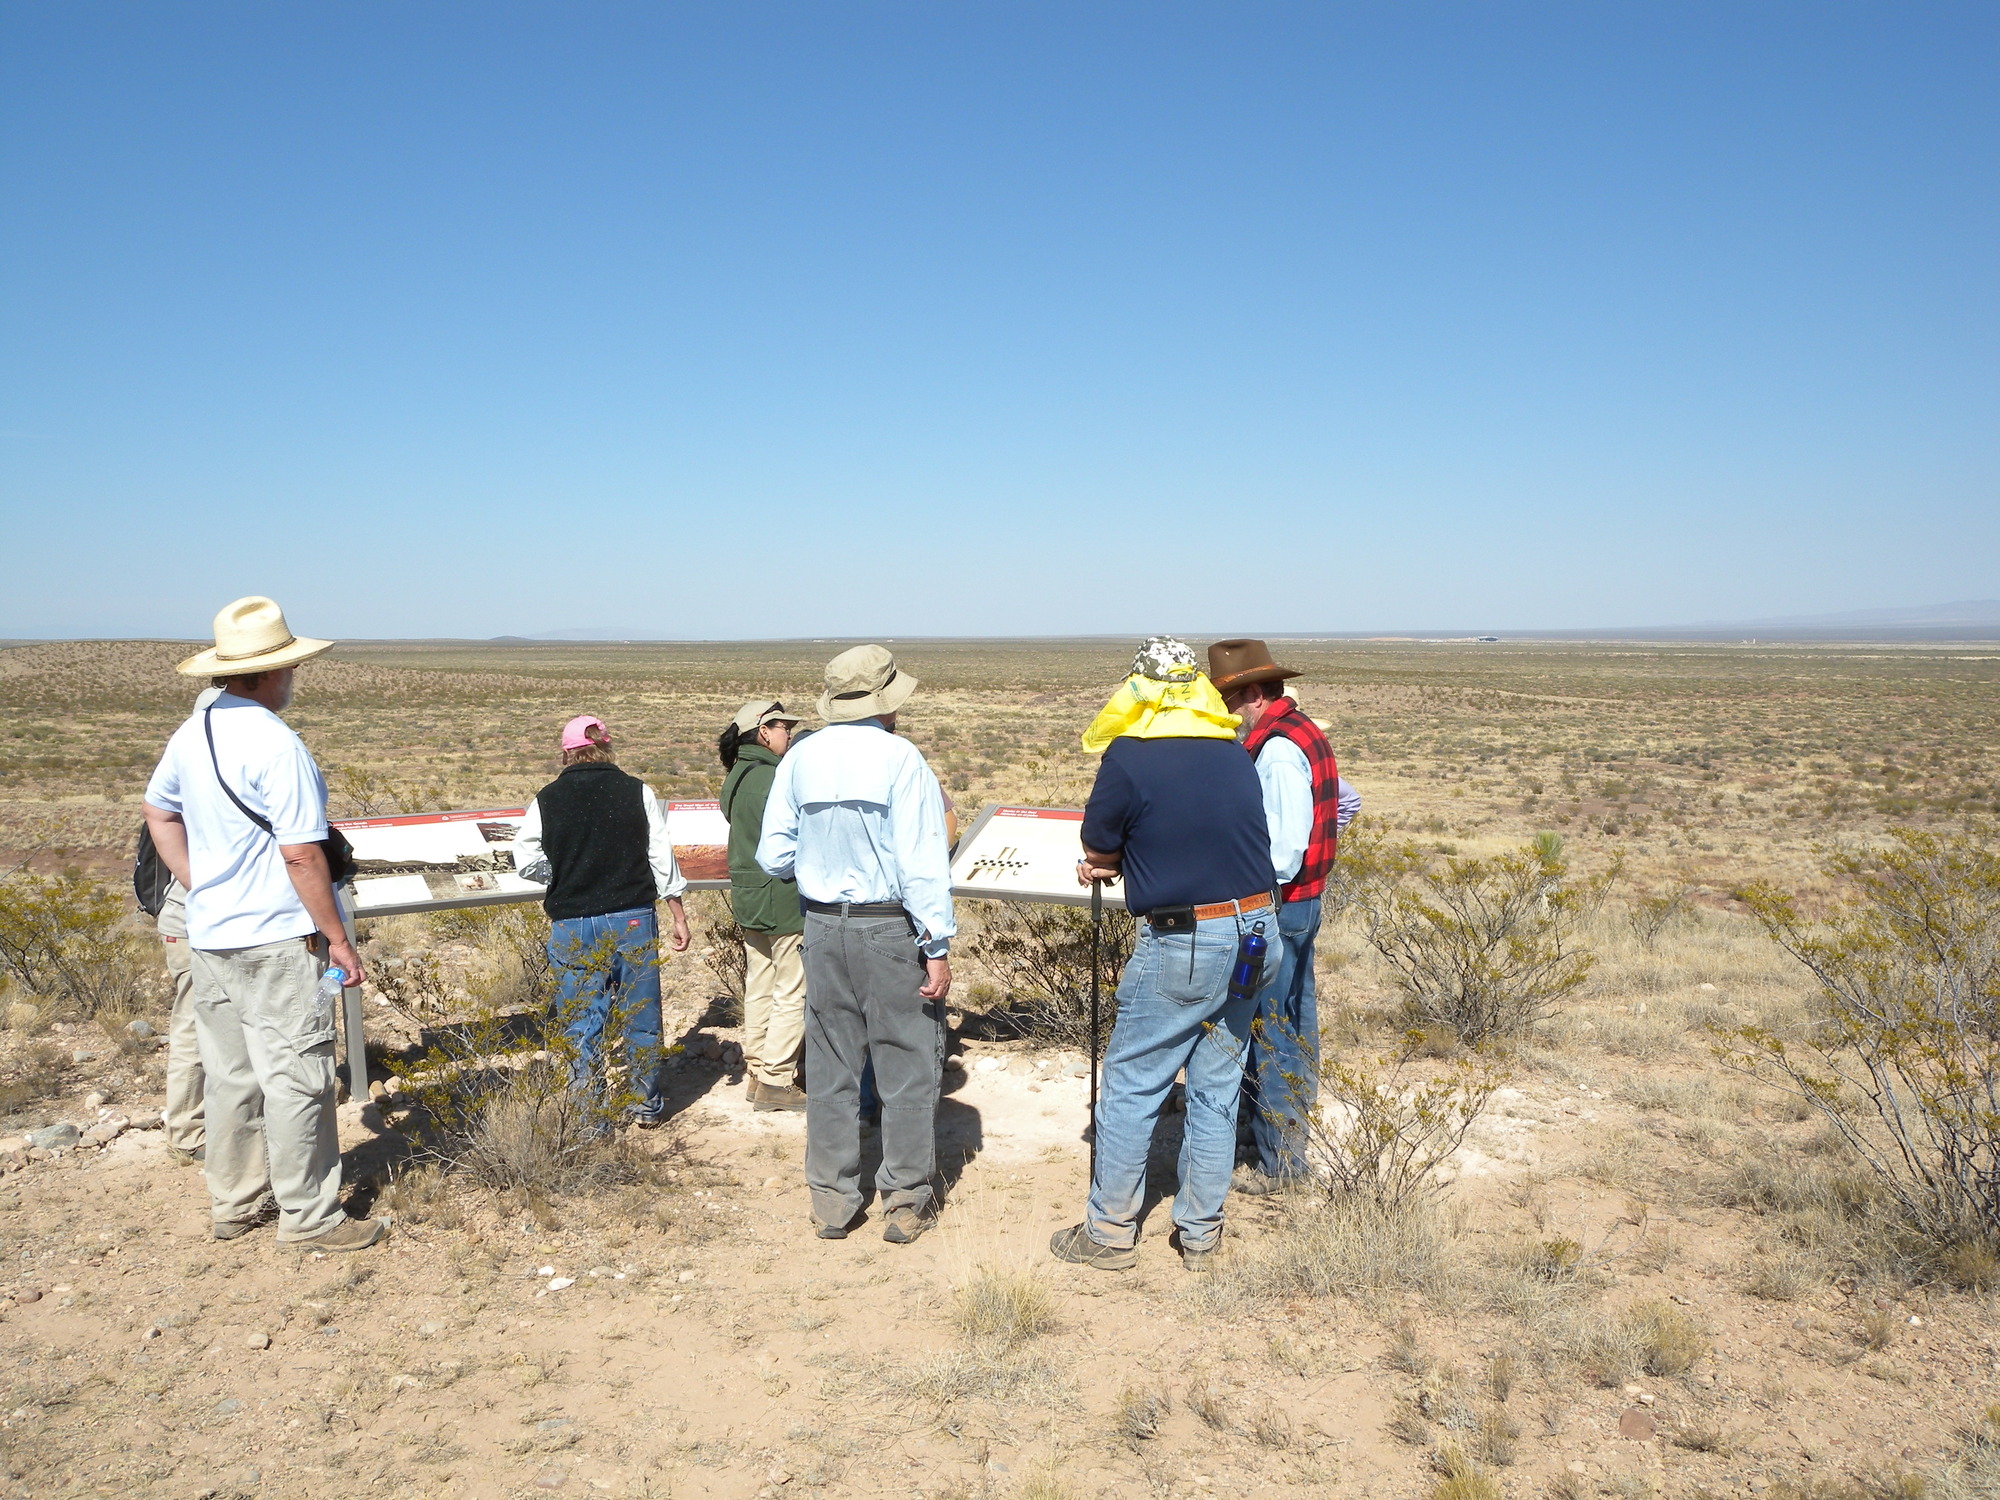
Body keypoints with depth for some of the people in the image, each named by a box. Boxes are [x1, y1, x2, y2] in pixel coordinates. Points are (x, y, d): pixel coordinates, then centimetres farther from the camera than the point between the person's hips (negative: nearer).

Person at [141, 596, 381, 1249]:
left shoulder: (190, 734, 6)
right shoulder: (276, 745, -19)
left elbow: (158, 811, 21)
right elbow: (301, 855, -20)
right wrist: (338, 939, -13)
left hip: (206, 937, 8)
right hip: (275, 940, -8)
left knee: (229, 1074, 17)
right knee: (295, 1078, 1)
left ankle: (234, 1203, 29)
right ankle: (309, 1216, 10)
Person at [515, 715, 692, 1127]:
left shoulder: (546, 800, -3)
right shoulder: (637, 792, -3)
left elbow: (526, 861, 1)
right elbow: (662, 859, -1)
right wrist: (678, 916, 7)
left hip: (573, 926, 0)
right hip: (633, 919, 1)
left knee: (581, 1024, 9)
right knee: (641, 1015, 13)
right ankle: (646, 1106, 25)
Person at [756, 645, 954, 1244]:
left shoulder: (800, 758, 0)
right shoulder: (899, 758, -13)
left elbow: (774, 856, 2)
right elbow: (921, 862, -16)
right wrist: (938, 948, -12)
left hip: (824, 926, 5)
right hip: (892, 927, -4)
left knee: (830, 1067, 13)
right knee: (907, 1068, 7)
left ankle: (832, 1202, 21)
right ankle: (905, 1203, 15)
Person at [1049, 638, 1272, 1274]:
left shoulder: (1129, 756, -10)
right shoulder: (1236, 755, 7)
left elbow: (1096, 849, -1)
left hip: (1181, 943, -6)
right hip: (1255, 933, 6)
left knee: (1130, 1087, 7)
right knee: (1216, 1090, 14)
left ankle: (1110, 1233, 16)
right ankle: (1200, 1235, 22)